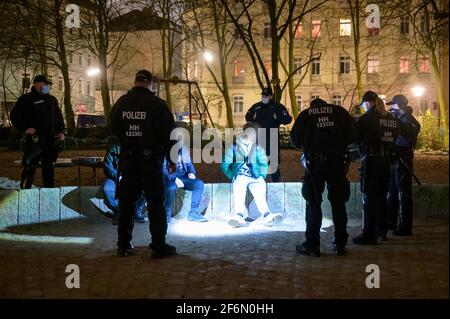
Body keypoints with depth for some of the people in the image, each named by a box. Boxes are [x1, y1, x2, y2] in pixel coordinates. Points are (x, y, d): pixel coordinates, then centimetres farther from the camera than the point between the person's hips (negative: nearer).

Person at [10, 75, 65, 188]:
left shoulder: (52, 99, 17)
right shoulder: (27, 99, -1)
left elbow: (59, 116, 24)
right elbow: (15, 115, -2)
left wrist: (61, 131, 11)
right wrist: (25, 128, -14)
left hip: (51, 140, 6)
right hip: (34, 139, -6)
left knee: (49, 166, 10)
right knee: (30, 167, -8)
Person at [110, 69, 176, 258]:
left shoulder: (121, 103, 3)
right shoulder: (157, 104, -10)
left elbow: (113, 129, 14)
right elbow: (168, 134, -8)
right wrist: (172, 159, 2)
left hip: (127, 160, 4)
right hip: (151, 161, -4)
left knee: (126, 202, 12)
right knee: (156, 203, 2)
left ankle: (123, 245, 17)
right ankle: (159, 246, 5)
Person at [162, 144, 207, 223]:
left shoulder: (184, 150, 8)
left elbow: (189, 165, 16)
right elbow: (163, 169, -15)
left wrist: (192, 173, -7)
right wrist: (175, 178, -30)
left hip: (183, 177, 5)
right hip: (170, 178, -5)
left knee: (199, 183, -17)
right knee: (172, 187, -37)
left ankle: (194, 213, -14)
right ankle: (166, 215, -15)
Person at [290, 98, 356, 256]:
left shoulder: (305, 114, 8)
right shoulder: (339, 111, 10)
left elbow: (295, 139, 5)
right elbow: (352, 135, 4)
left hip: (314, 163, -1)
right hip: (337, 162, 2)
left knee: (313, 203, 4)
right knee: (338, 203, 11)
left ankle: (312, 245, 2)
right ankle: (340, 244, 15)